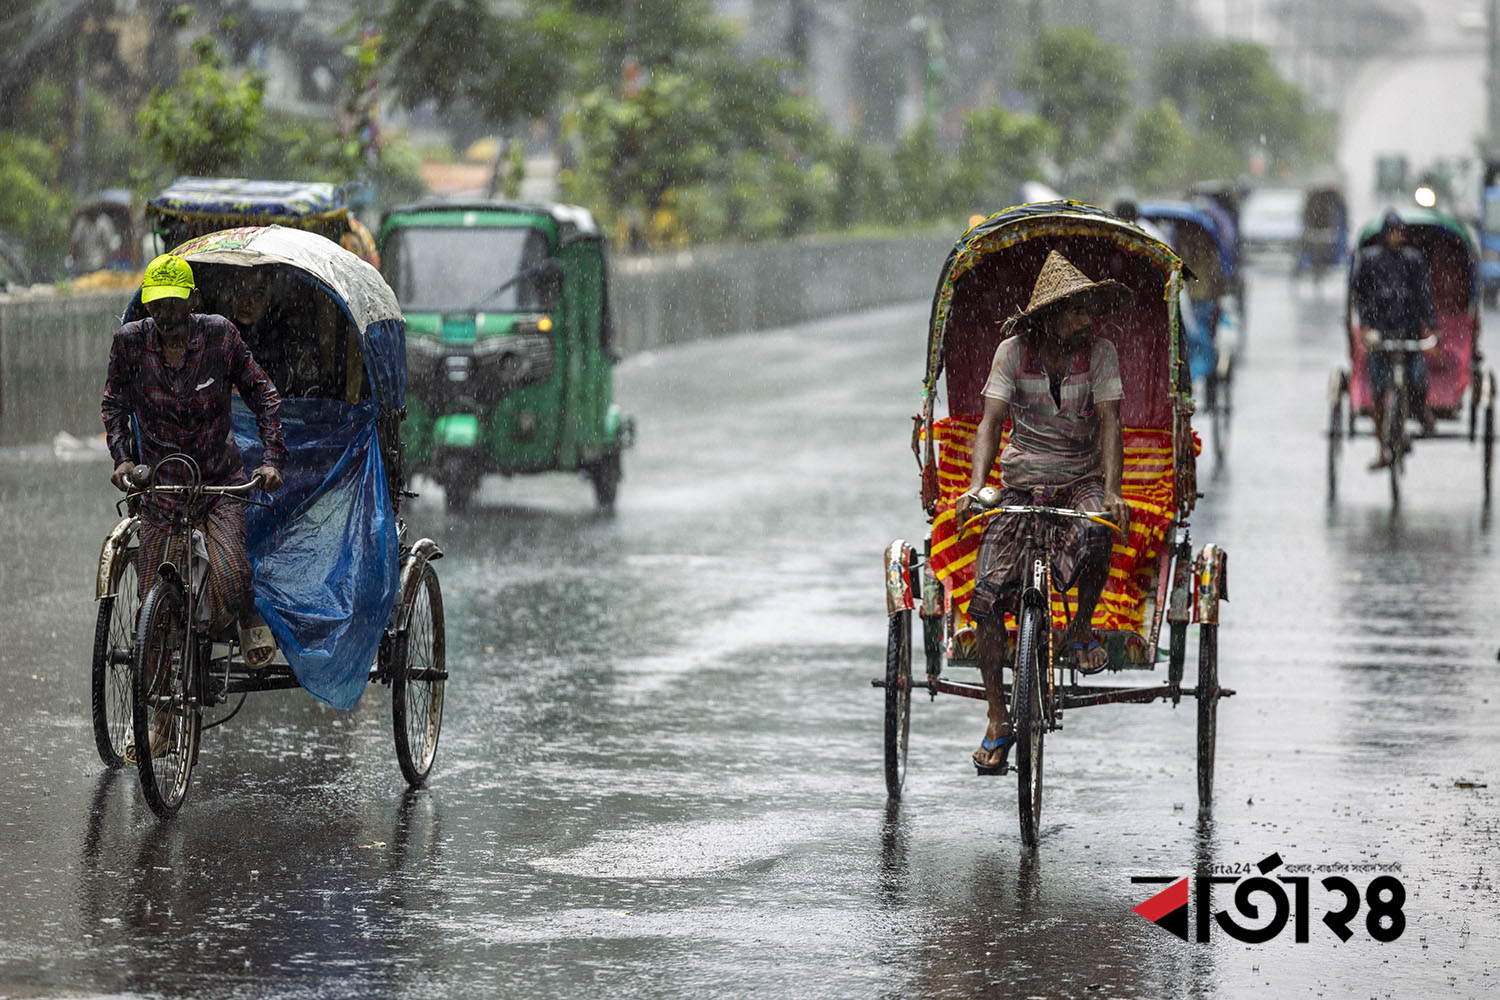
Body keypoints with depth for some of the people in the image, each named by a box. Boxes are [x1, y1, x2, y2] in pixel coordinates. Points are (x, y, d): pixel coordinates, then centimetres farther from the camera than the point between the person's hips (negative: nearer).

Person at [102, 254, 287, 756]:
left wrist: (272, 458, -12)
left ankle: (250, 620, 8)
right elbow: (115, 404, 7)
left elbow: (262, 394, -1)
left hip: (221, 479, -2)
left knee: (228, 569, -29)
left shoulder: (219, 335, -7)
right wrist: (122, 457, -9)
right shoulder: (131, 341, -4)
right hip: (161, 483, 2)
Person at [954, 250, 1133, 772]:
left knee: (1093, 534, -38)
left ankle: (1082, 626, -8)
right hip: (1022, 481, 1)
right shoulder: (1014, 351, -6)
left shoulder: (1100, 352, -6)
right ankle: (997, 720, -3)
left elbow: (1109, 424, -13)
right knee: (988, 593, -14)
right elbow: (991, 421, -11)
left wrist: (1112, 492, -28)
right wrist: (976, 485, -27)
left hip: (1082, 479, -1)